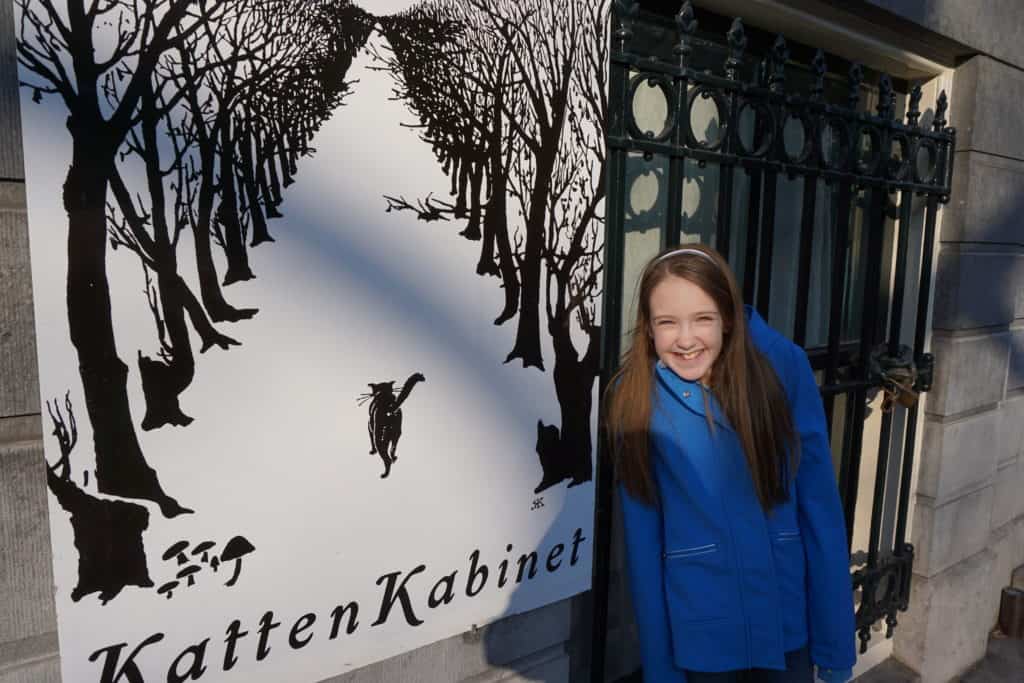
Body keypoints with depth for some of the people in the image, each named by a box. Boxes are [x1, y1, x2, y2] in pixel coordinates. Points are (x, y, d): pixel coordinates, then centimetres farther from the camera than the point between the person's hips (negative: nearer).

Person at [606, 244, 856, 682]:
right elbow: (642, 535, -7)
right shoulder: (635, 396, -13)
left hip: (788, 623, 1)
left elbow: (819, 504, -8)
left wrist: (836, 638, -5)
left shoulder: (782, 365, -14)